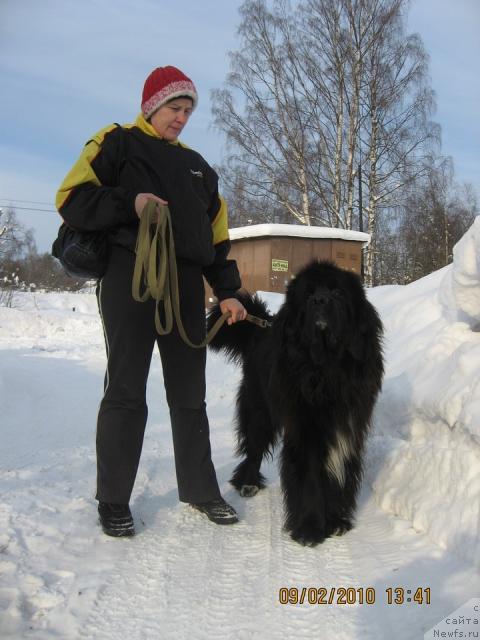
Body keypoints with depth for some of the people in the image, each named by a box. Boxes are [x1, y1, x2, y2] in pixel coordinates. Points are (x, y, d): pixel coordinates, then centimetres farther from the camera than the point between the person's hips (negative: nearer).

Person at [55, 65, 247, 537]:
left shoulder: (196, 165, 23)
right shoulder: (116, 144, 7)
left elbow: (216, 234, 21)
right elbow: (72, 199, -4)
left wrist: (226, 292, 12)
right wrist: (130, 202, -19)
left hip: (186, 285, 6)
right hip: (130, 277, -5)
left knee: (189, 392, 9)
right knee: (126, 390, -5)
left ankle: (199, 488, 20)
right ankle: (113, 500, 7)